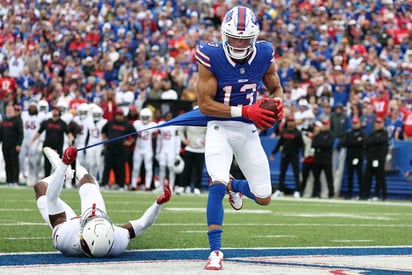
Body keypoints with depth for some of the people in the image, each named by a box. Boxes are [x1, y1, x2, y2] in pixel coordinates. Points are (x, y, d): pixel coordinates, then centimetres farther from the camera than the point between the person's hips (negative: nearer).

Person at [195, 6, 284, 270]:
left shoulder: (265, 56, -7)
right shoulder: (212, 57, -18)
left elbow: (276, 88, 10)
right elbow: (205, 104, -18)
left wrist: (277, 104, -15)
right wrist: (244, 111, -27)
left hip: (249, 131, 4)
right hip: (220, 128, -4)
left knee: (264, 198, 7)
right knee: (217, 184, -25)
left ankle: (234, 185, 42)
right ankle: (216, 251, -15)